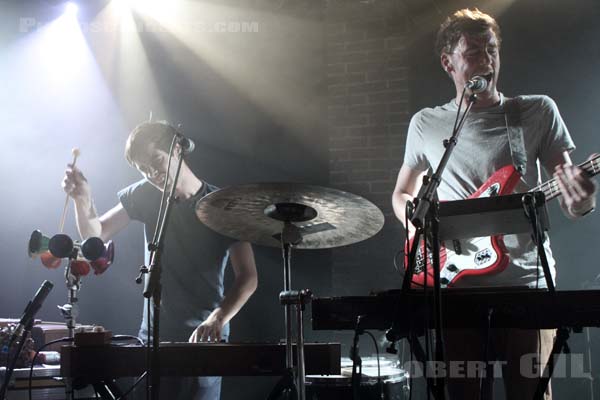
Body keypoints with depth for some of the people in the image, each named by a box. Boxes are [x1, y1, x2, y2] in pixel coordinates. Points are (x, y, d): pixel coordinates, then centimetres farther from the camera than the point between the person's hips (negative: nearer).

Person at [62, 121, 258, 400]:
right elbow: (95, 235, 6)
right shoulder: (145, 195, 5)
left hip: (205, 337, -3)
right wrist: (82, 200, -14)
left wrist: (217, 319, -30)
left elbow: (247, 278, -13)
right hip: (155, 335, 3)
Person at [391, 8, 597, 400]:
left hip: (527, 282, -1)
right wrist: (417, 223, -4)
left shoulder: (538, 112, 3)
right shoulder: (426, 124, 8)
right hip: (457, 283, 2)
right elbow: (403, 194, 18)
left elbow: (569, 192, 1)